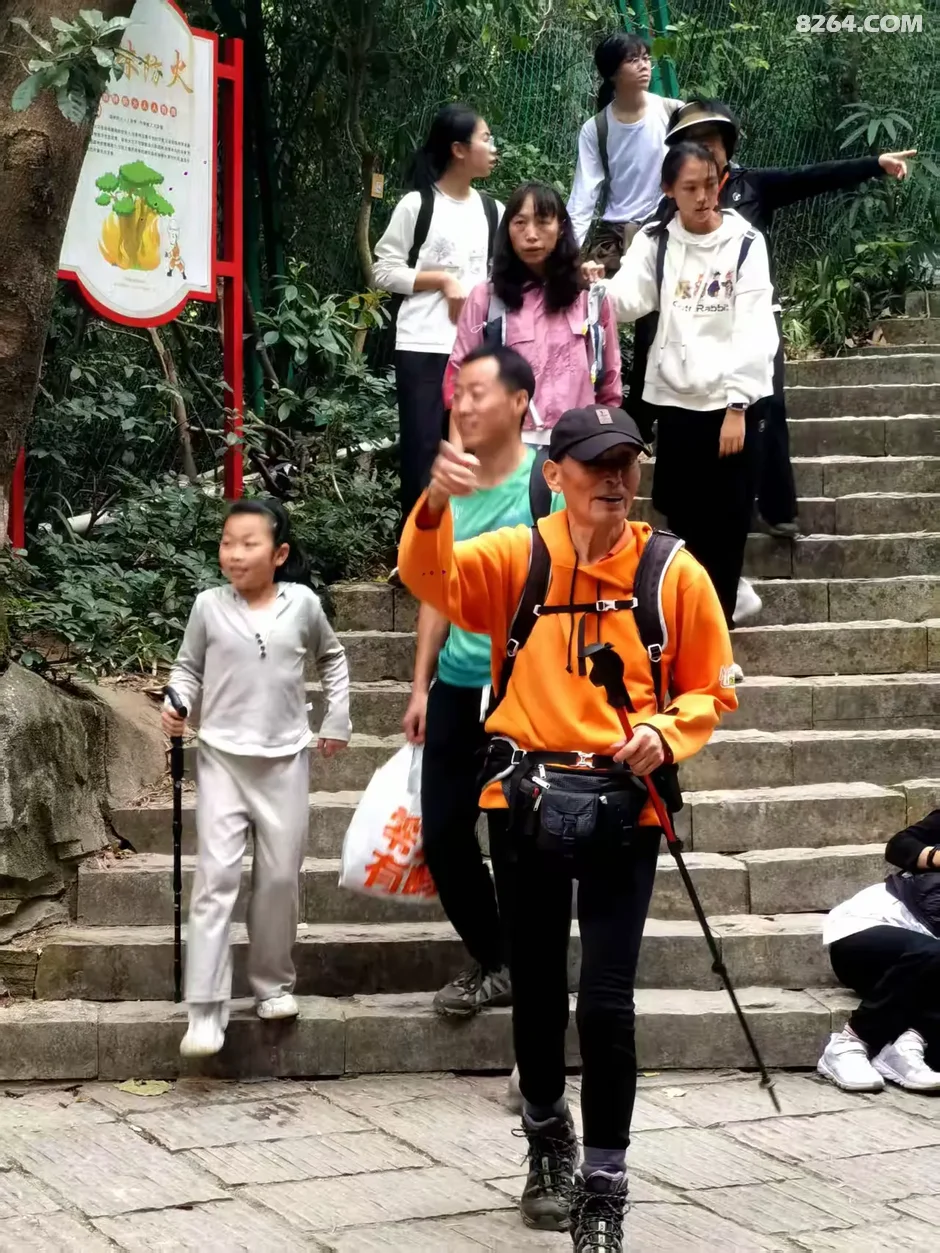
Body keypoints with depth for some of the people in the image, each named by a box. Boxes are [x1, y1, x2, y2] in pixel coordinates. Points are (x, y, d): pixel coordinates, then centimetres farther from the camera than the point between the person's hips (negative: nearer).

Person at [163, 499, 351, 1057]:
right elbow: (188, 668, 9)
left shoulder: (302, 603, -2)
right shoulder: (210, 606, -4)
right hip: (223, 757, -1)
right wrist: (177, 706, -10)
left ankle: (274, 983, 26)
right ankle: (206, 1009, -10)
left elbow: (332, 658, 16)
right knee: (217, 875, -9)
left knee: (281, 877, 7)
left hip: (285, 758, 1)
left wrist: (338, 722, 14)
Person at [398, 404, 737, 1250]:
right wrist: (437, 505, -37)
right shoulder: (516, 558, 0)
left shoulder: (674, 572, 0)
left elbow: (713, 688, 6)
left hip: (623, 807, -1)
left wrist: (665, 732, -14)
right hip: (525, 799, 1)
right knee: (536, 988, 15)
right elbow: (432, 580, -17)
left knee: (607, 1002, -6)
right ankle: (548, 1140, 39)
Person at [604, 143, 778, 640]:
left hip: (731, 402, -2)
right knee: (684, 522, 8)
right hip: (675, 401, 2)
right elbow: (628, 300, -11)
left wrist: (736, 404, -13)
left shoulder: (745, 243, -2)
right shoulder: (655, 242, 5)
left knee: (725, 525, 2)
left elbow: (754, 329, -8)